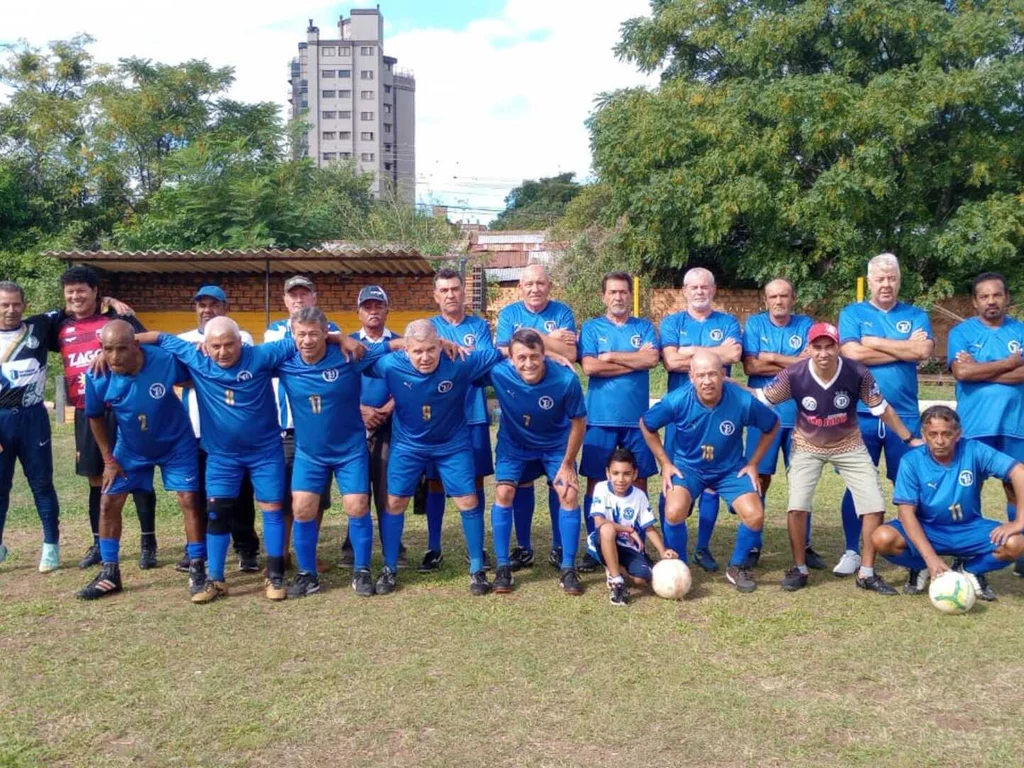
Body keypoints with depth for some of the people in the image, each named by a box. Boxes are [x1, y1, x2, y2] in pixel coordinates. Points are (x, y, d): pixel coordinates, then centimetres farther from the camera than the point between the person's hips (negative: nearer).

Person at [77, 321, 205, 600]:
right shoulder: (98, 377, -24)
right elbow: (96, 417, -4)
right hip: (130, 448, 2)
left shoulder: (166, 360, -32)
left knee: (189, 500, -5)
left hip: (176, 444, -2)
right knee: (108, 503, 1)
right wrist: (108, 459, -2)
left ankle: (197, 570, 8)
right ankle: (109, 573, 16)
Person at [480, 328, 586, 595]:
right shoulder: (498, 373, -31)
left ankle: (568, 569, 4)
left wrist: (567, 464, -10)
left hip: (556, 445, 0)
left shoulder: (566, 380, -32)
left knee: (569, 495, -10)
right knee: (504, 493, -12)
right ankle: (502, 567, 2)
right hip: (513, 443, 1)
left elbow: (578, 422, -16)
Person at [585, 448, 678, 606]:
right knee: (608, 529, -37)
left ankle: (615, 567, 13)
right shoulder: (601, 488, -13)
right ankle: (616, 580, -22)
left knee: (643, 579, -22)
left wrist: (662, 552, -16)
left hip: (629, 547, 3)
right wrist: (630, 530, -20)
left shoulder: (639, 496, -6)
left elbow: (649, 528, -2)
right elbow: (599, 521, -22)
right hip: (603, 543, -2)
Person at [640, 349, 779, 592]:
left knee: (754, 515, -17)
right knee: (674, 512, -26)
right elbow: (646, 425, -4)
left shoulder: (743, 401, -22)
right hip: (687, 467, -1)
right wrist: (665, 464, -4)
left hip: (731, 469, 1)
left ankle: (737, 567, 13)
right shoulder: (677, 401, -23)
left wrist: (753, 464, -2)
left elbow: (772, 426, -2)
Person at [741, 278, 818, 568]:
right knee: (759, 479, 0)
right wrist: (795, 363, -7)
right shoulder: (755, 323, 4)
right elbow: (750, 366, -8)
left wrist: (772, 358, -9)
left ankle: (804, 545, 17)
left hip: (800, 415, 1)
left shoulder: (806, 325, 7)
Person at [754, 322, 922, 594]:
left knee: (875, 505, -4)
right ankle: (799, 569, 8)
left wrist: (910, 439, -4)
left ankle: (867, 573, 12)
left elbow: (882, 409, -10)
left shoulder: (858, 374, -24)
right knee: (797, 506, -13)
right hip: (807, 447, -1)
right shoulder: (794, 375, -25)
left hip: (849, 446, 1)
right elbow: (759, 398, -14)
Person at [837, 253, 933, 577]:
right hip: (861, 415, -1)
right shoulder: (852, 313, 4)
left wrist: (874, 342, -8)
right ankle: (852, 551, 15)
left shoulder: (916, 315, 9)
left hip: (904, 415, 1)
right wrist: (904, 349, -7)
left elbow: (924, 350, -10)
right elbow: (852, 353, -12)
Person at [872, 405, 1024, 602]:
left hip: (968, 529, 1)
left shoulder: (974, 451, -14)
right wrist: (930, 557, -30)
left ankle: (971, 569, 6)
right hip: (925, 530, -1)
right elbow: (907, 512, -19)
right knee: (882, 538, -29)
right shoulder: (911, 461, -16)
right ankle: (920, 568, 5)